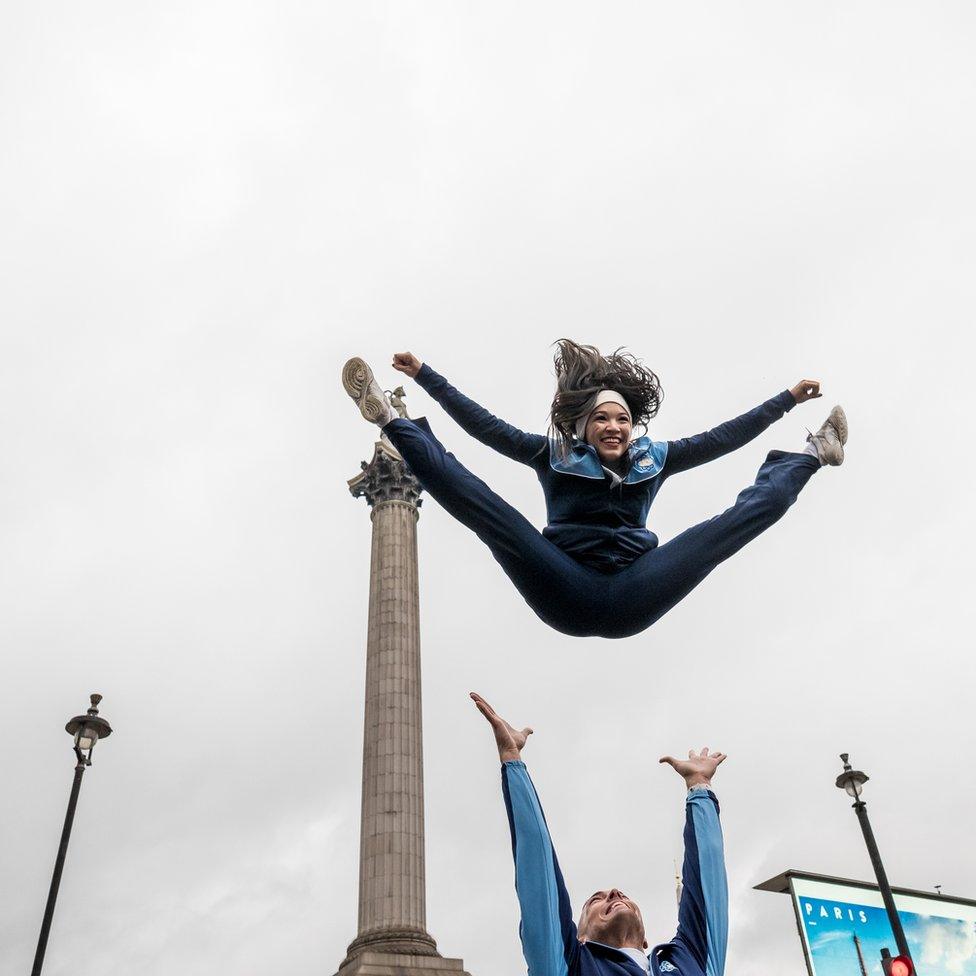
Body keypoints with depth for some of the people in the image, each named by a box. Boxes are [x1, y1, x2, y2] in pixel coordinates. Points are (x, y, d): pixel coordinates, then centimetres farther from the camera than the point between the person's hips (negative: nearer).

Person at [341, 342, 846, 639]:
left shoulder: (653, 460, 16)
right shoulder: (554, 455, 10)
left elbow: (720, 438, 20)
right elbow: (486, 427, 7)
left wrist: (788, 398, 23)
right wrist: (426, 377, 3)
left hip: (632, 600, 2)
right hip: (570, 596, -2)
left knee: (752, 511, 1)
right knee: (484, 508, -23)